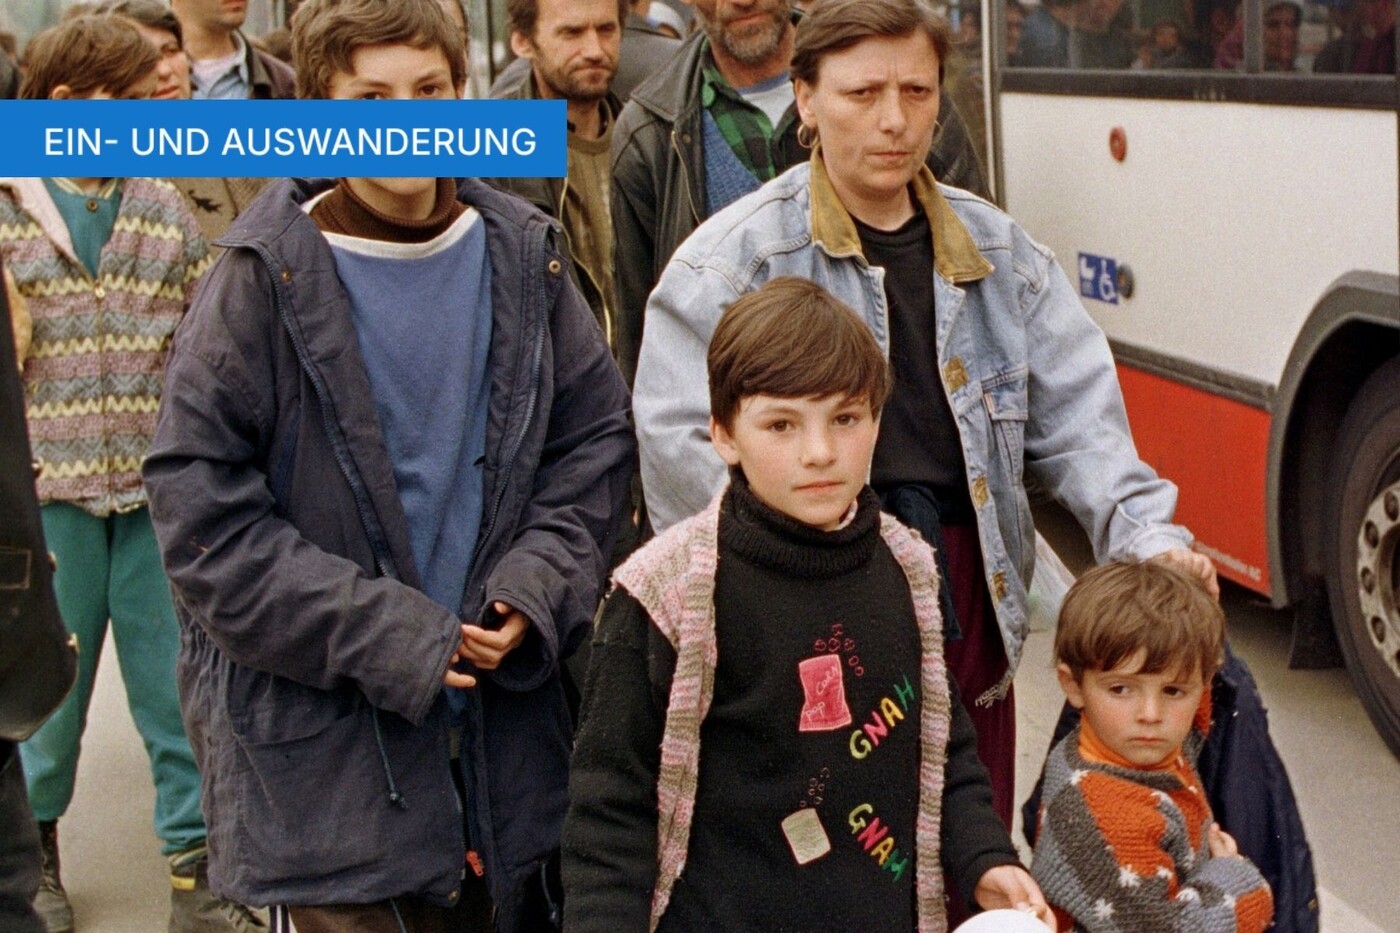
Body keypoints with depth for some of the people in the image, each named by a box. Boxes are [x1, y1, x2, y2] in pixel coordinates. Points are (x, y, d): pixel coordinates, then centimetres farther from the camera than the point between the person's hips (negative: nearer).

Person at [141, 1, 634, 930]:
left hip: (507, 716, 4)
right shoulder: (263, 282, -10)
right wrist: (380, 633, -16)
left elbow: (599, 436, 8)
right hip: (323, 741, -4)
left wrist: (536, 587, -8)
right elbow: (201, 513, -11)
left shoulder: (523, 258, 2)